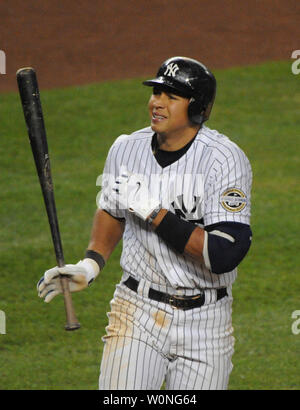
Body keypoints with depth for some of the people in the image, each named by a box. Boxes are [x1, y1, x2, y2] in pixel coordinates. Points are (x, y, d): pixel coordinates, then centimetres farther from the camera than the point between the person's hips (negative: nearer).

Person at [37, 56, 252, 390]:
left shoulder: (225, 159, -16)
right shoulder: (126, 150, 0)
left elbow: (224, 255, -26)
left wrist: (152, 211, -24)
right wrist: (90, 265, 4)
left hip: (204, 323, -2)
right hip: (137, 312, 2)